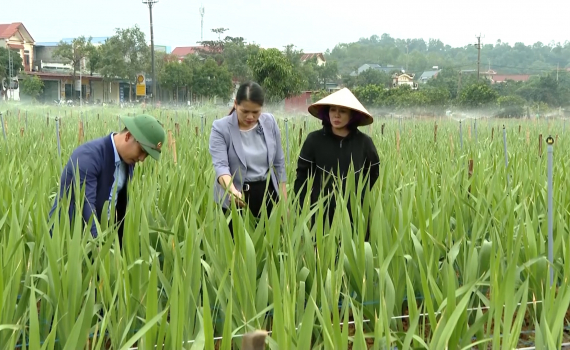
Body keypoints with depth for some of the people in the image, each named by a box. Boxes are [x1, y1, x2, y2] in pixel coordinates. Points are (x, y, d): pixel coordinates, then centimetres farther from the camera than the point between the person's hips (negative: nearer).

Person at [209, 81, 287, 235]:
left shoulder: (270, 122, 0)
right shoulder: (220, 128, -11)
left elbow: (279, 163, 6)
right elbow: (220, 165, -22)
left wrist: (284, 201, 5)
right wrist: (232, 191, -41)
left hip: (267, 194, 3)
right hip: (235, 199, -3)